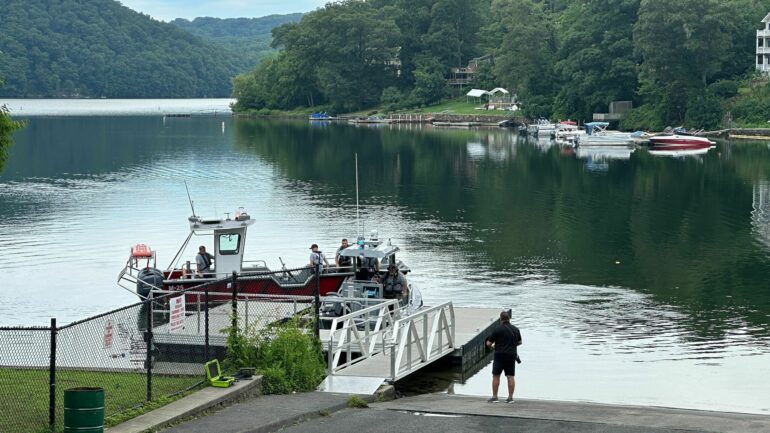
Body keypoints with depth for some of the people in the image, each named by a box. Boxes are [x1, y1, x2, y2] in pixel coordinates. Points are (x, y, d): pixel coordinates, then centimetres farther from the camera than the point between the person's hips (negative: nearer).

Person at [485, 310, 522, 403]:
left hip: (500, 355, -4)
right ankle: (510, 397, 6)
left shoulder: (498, 329, -9)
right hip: (512, 356, 4)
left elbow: (489, 343, -5)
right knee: (511, 376, 6)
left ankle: (494, 397, 4)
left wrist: (491, 344, 17)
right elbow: (519, 342, 19)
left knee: (496, 376, 3)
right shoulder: (515, 329, 5)